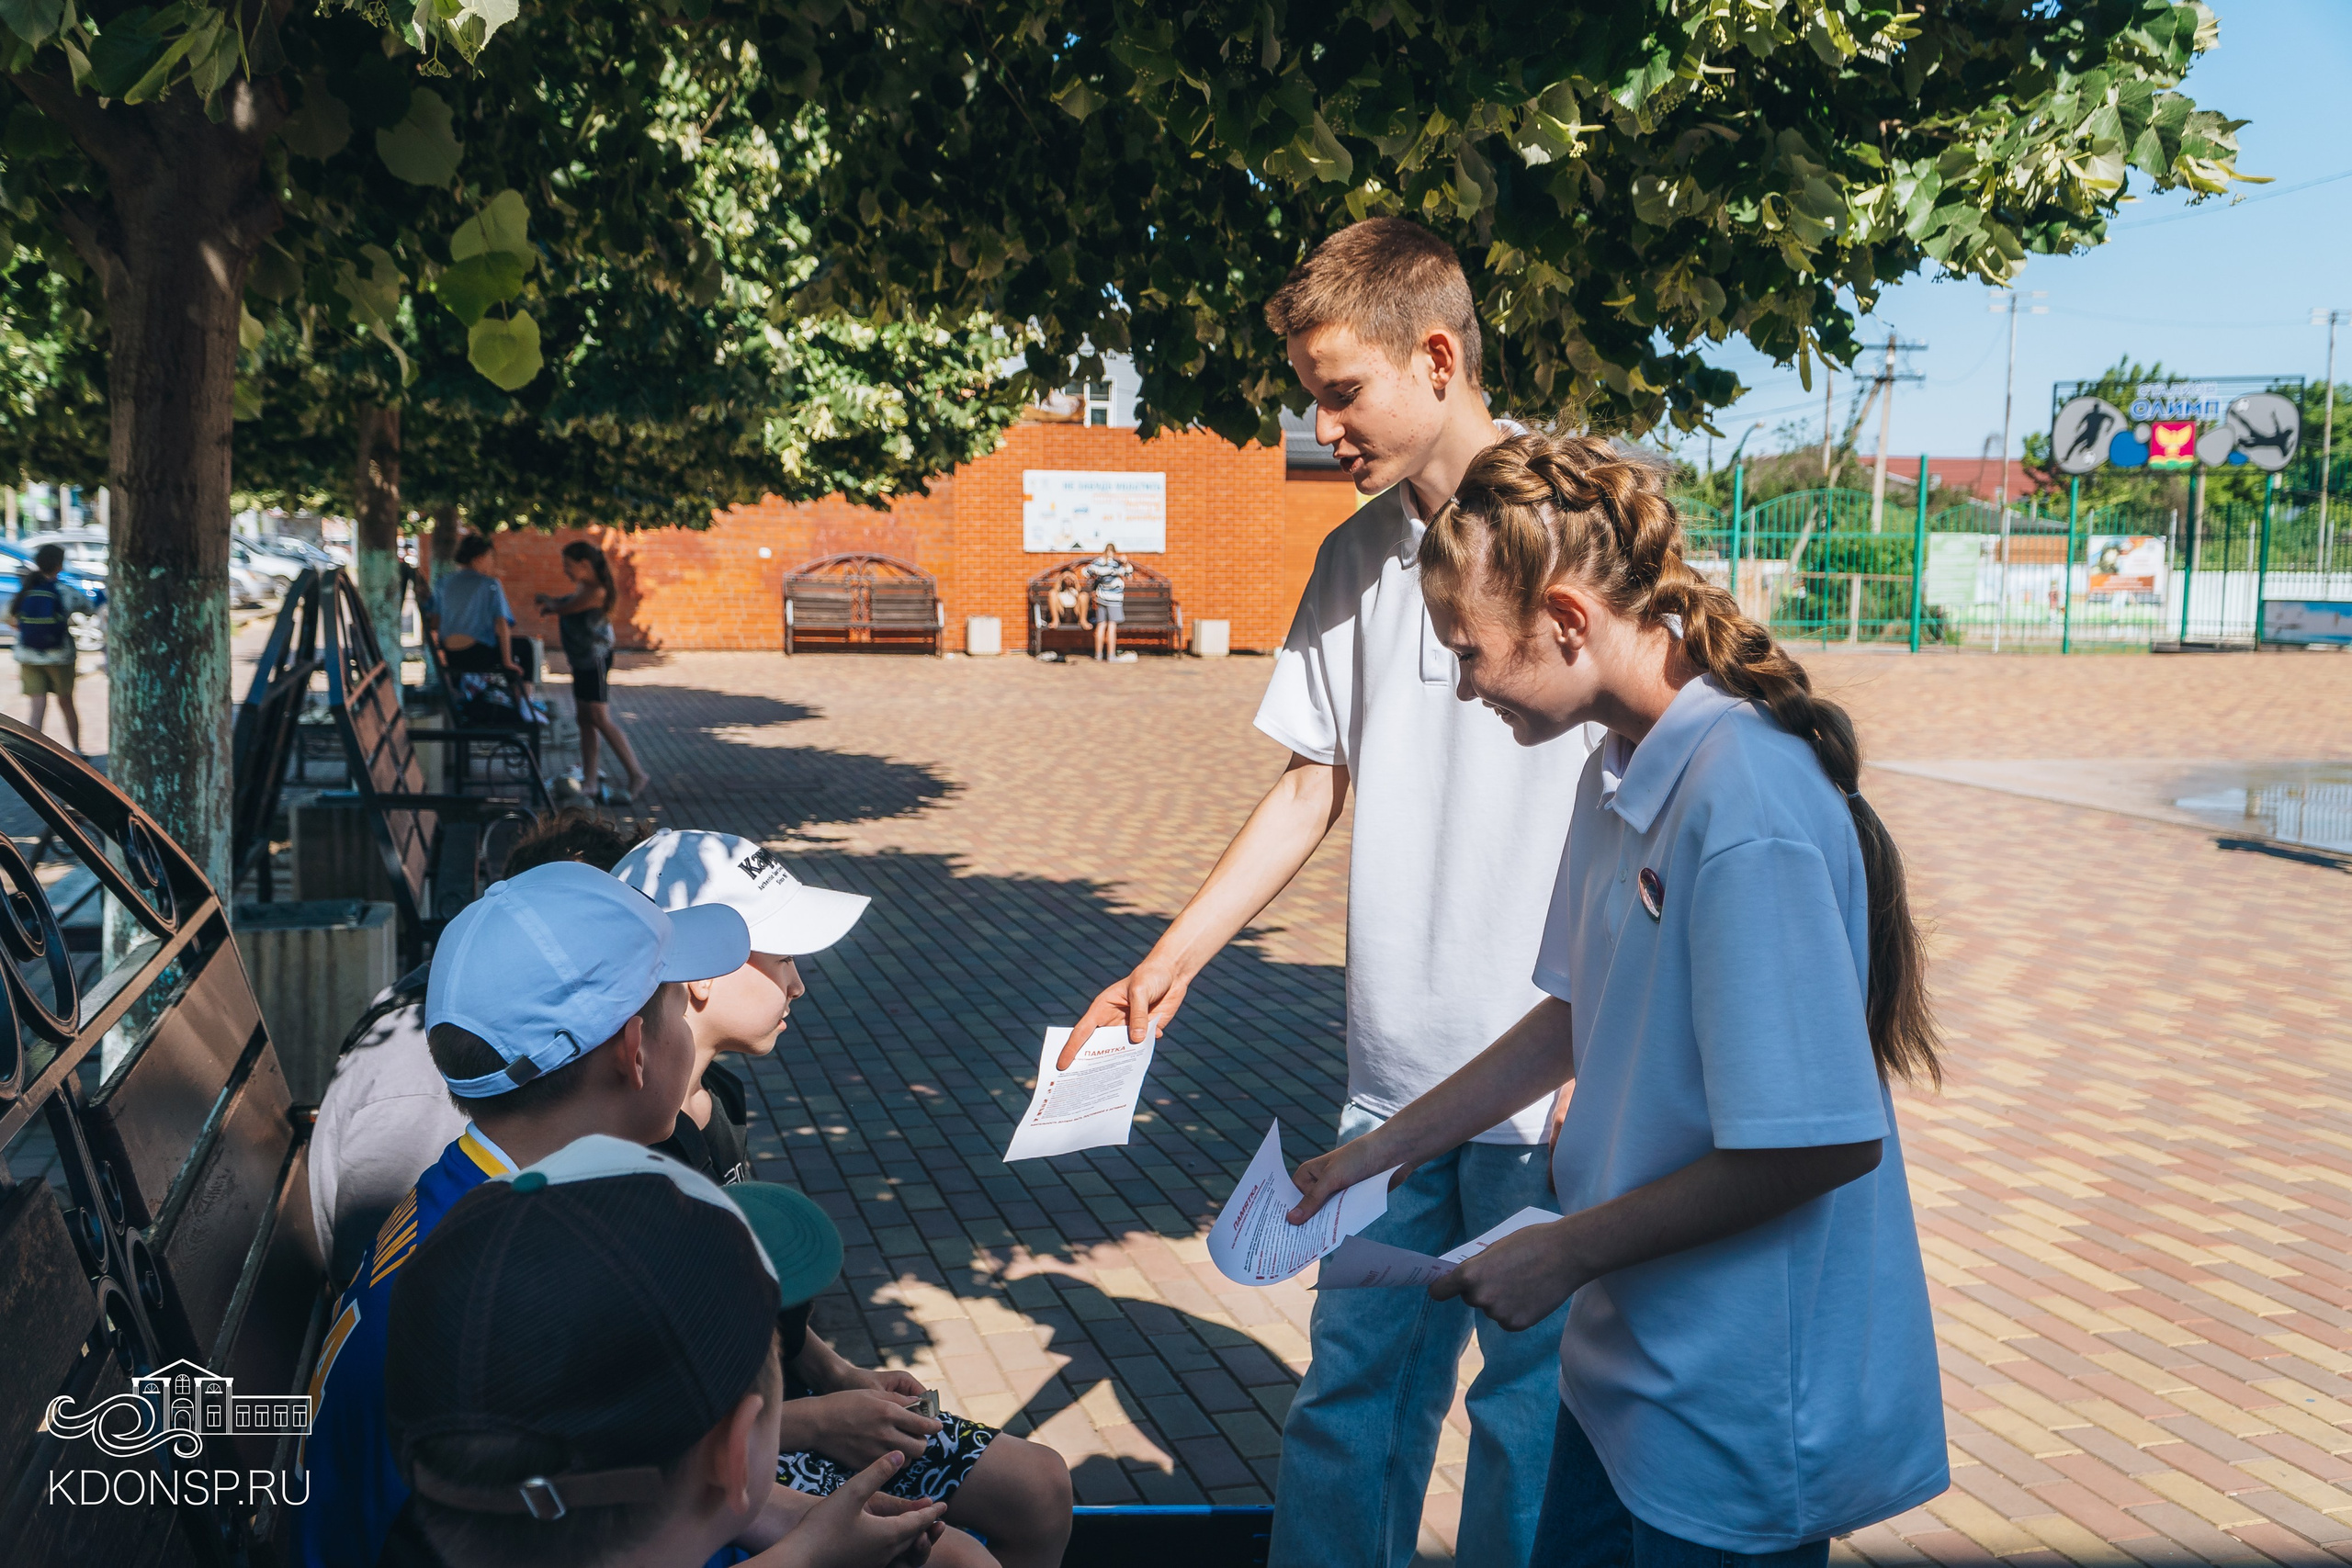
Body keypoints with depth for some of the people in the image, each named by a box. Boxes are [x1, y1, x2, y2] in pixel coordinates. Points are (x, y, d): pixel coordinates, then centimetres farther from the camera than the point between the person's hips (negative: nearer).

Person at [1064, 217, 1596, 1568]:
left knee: (1531, 1406, 7)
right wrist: (1171, 963, 10)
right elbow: (1310, 794, 16)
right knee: (1352, 1385, 12)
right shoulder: (1355, 556, 10)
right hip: (1397, 1066, 5)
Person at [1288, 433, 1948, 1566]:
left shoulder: (1744, 804, -26)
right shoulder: (1622, 777, 3)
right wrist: (1382, 1150, 16)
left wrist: (1568, 1251, -17)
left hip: (1745, 1403, -8)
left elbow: (1824, 1142, -27)